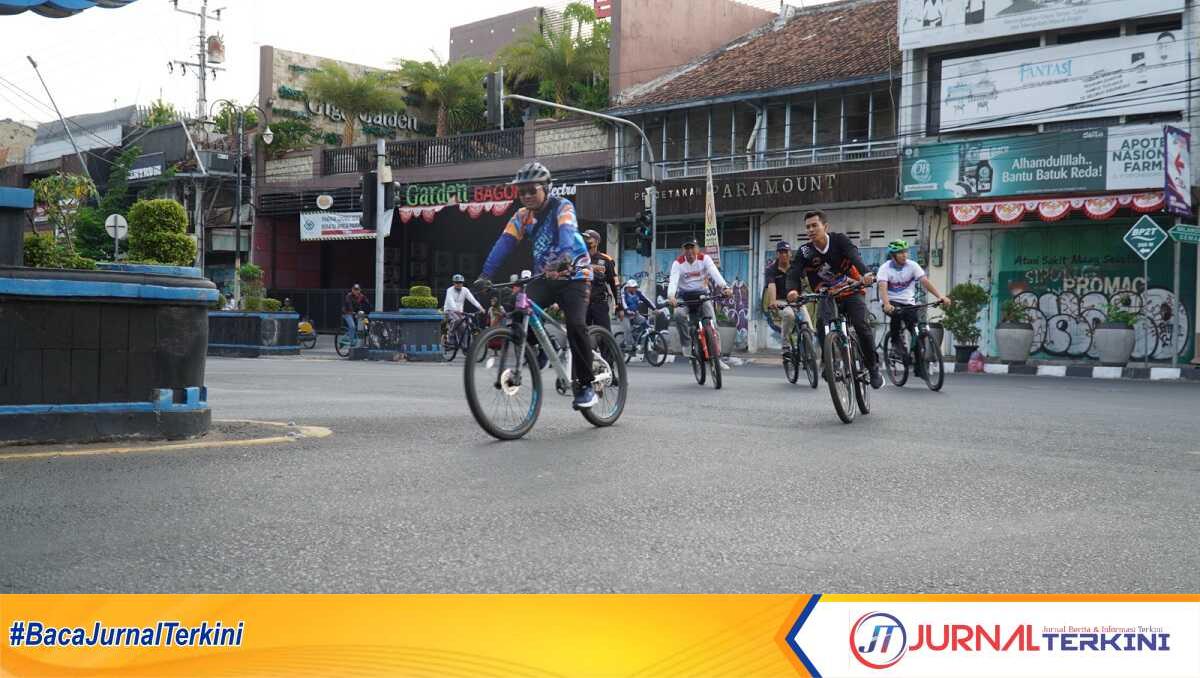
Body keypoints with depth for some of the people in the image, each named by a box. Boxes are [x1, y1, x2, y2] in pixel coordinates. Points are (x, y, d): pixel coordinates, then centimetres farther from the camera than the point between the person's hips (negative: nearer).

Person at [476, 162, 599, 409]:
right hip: (546, 277, 5)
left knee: (575, 324, -24)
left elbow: (567, 232, -33)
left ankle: (586, 386, -14)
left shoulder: (562, 207, -12)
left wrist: (565, 255, -54)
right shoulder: (523, 216, 2)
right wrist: (486, 274, -22)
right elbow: (505, 243, -10)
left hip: (574, 276, -5)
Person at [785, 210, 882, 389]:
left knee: (861, 325, -23)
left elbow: (854, 256, -31)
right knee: (821, 323, -27)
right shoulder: (805, 251, -8)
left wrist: (865, 274, -53)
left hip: (852, 292, -2)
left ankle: (873, 367, -5)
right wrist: (792, 290, -44)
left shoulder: (839, 240, -14)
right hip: (828, 297, 2)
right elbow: (794, 272, -20)